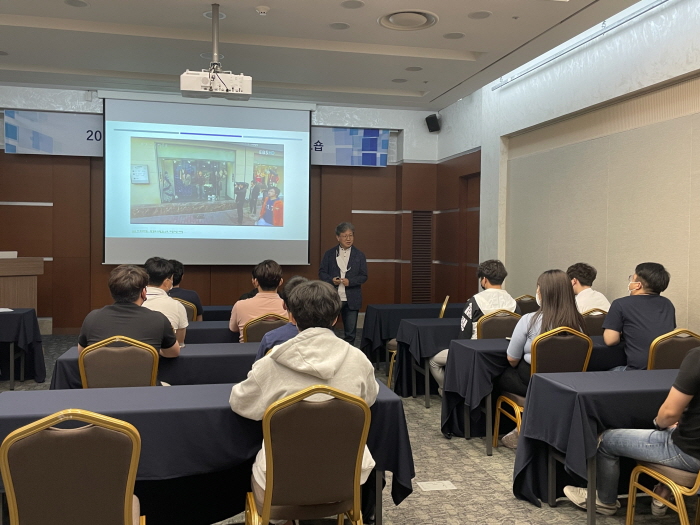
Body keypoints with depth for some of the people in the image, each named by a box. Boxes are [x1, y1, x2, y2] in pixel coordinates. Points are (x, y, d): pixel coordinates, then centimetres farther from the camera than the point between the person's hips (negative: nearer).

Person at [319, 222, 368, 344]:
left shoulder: (359, 255, 5)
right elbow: (322, 272, 5)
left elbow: (363, 276, 3)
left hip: (351, 300, 0)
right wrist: (331, 280, -15)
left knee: (350, 331, 6)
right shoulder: (329, 254, 6)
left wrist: (350, 281, -14)